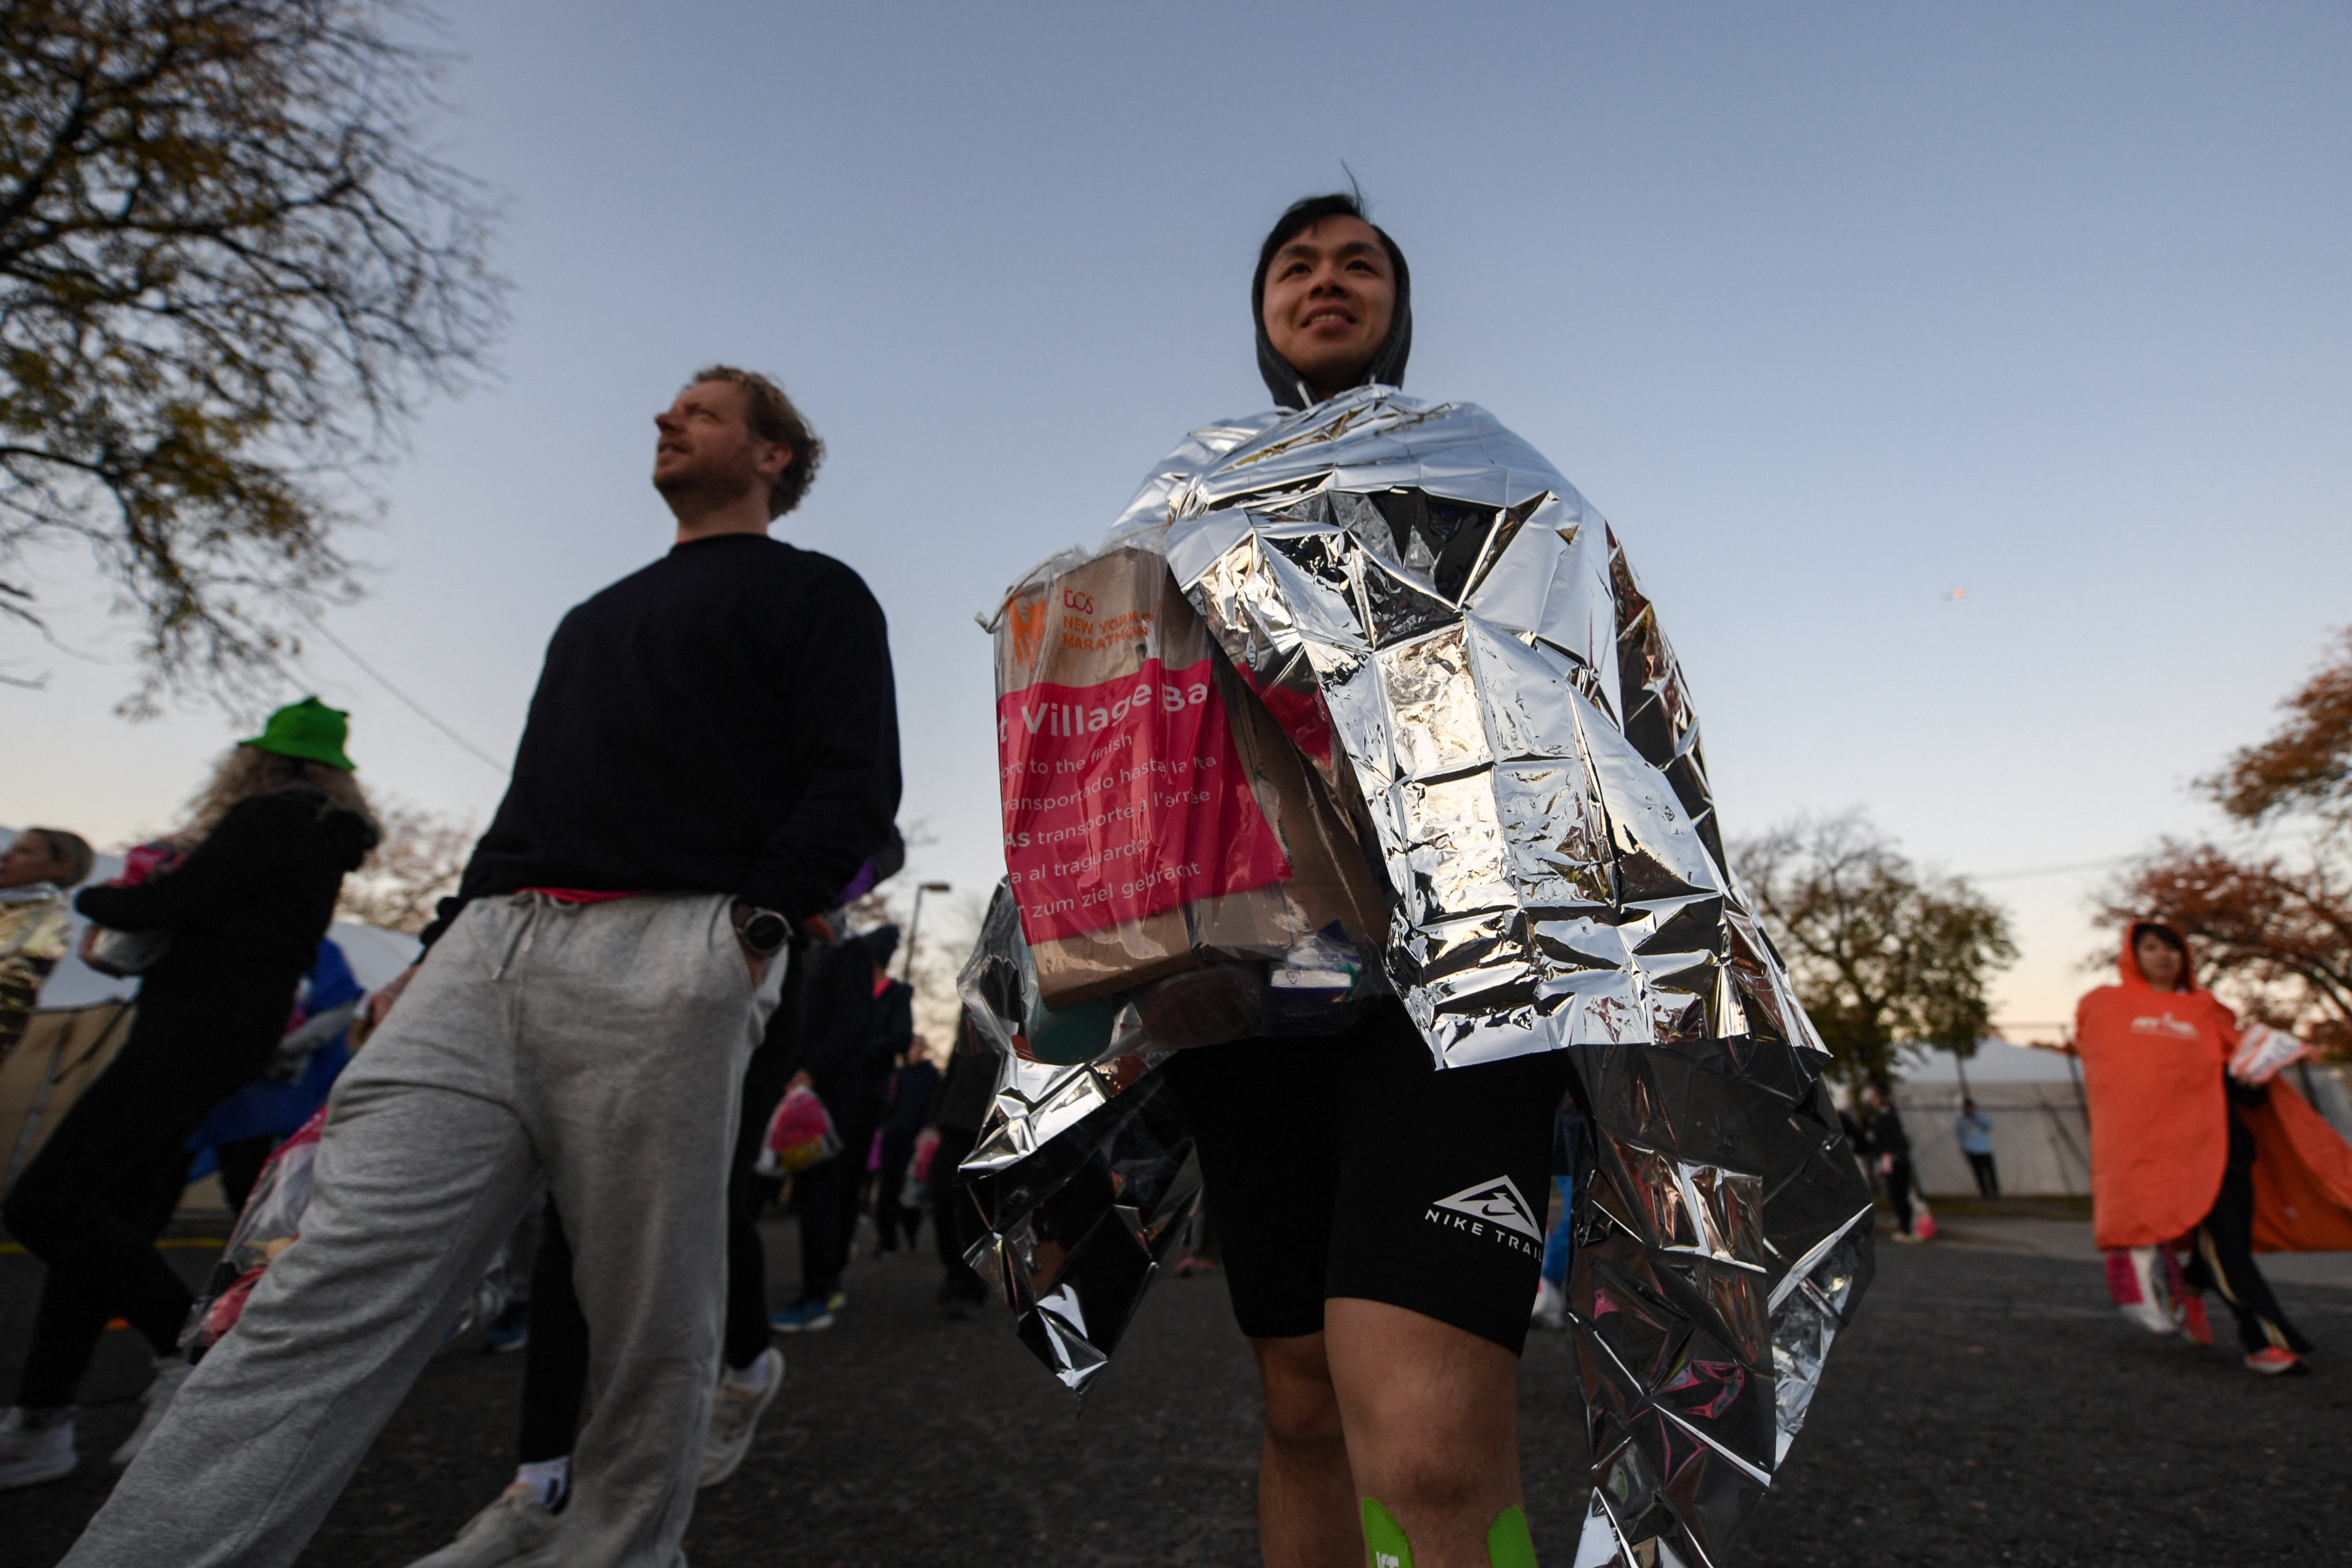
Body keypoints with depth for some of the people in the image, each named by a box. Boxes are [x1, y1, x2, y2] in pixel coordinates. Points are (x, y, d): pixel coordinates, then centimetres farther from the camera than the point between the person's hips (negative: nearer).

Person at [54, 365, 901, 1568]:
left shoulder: (814, 593, 12)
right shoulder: (598, 614, 34)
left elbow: (853, 789, -3)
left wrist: (750, 927, -16)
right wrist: (436, 950, 19)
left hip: (663, 965, -6)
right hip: (485, 952, 7)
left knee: (650, 1341, -1)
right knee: (325, 1302, -3)